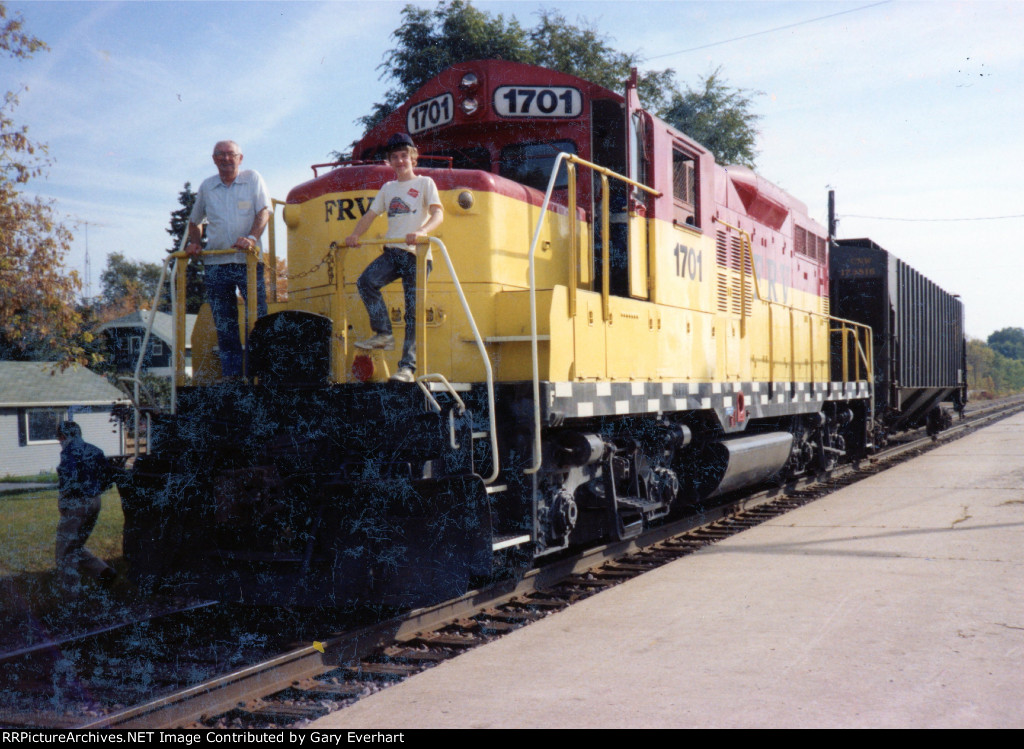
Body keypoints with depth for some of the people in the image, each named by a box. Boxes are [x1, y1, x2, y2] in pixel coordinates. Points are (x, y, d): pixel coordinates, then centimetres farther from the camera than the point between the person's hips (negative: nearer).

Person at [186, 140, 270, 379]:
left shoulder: (253, 179, 5)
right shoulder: (206, 187, 14)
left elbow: (264, 211, -6)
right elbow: (195, 221, 27)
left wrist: (251, 237, -22)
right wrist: (194, 243, 8)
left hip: (248, 260, -3)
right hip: (215, 262, 3)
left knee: (258, 318, -8)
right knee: (224, 323, 3)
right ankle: (231, 374, 9)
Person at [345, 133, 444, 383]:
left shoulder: (424, 183, 6)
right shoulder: (388, 188, 21)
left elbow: (438, 213, -9)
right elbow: (370, 214, 19)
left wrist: (421, 231, -29)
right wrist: (355, 235, -2)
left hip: (417, 254, -4)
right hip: (392, 252, 4)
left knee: (413, 311, -7)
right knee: (366, 281, -24)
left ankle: (407, 367, -6)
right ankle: (383, 333, -14)